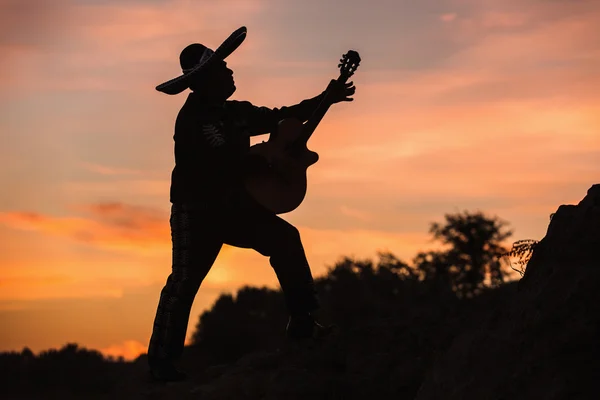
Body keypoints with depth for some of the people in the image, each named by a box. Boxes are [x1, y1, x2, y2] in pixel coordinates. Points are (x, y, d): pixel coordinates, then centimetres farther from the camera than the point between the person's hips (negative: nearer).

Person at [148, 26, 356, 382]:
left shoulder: (237, 112, 8)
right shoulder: (193, 119, -16)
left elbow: (281, 118, 16)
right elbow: (225, 162, -24)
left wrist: (326, 99, 11)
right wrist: (271, 162, -16)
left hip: (233, 208, 8)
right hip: (196, 212, -8)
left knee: (285, 238, -5)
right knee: (185, 281, -9)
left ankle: (302, 322, -2)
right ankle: (161, 362, -2)